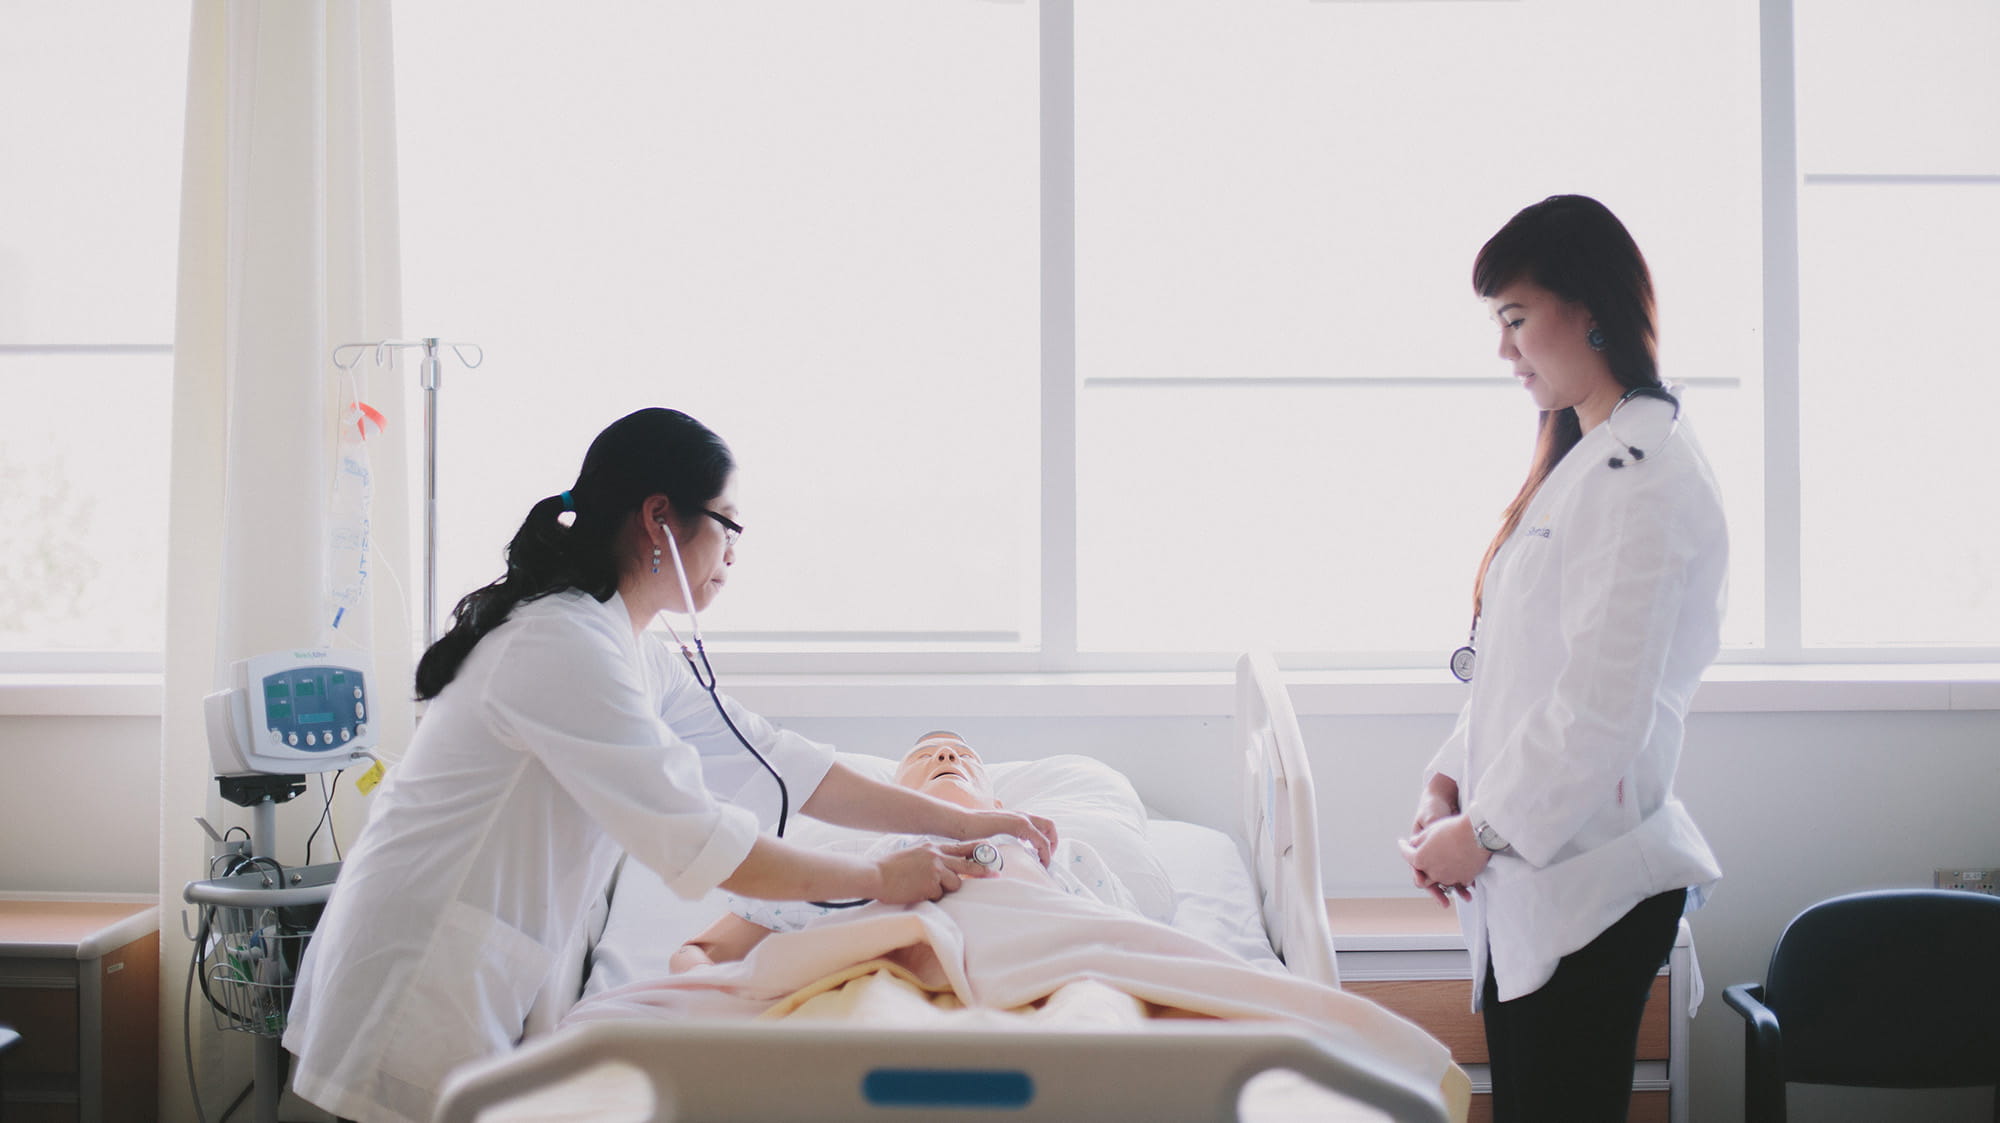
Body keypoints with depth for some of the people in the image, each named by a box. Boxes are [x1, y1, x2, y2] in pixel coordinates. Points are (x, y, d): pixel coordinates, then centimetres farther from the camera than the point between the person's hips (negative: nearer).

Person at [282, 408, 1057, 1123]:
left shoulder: (627, 647, 11)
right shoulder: (563, 645, -21)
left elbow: (771, 761, 11)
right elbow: (702, 844, -23)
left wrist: (953, 820, 7)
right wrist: (881, 879, -12)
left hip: (477, 991, 9)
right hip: (419, 993, -9)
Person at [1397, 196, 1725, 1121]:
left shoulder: (1646, 476, -15)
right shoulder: (1575, 464, 16)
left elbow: (1603, 705, -20)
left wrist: (1482, 831, -13)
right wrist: (1451, 778, 7)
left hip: (1591, 881, -9)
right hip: (1524, 873, 9)